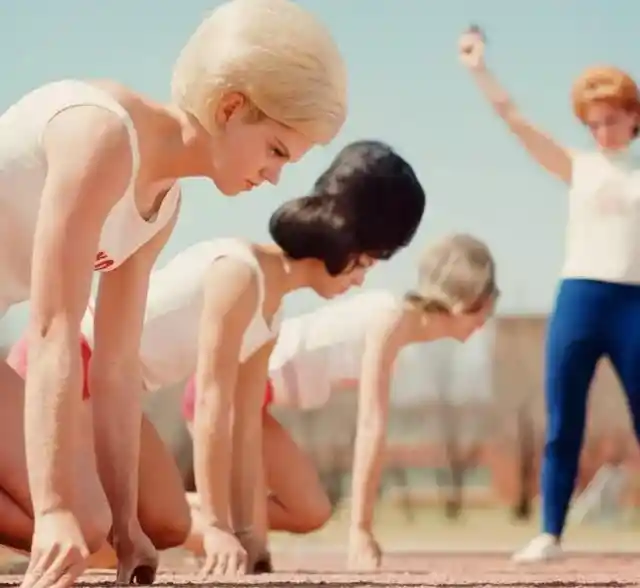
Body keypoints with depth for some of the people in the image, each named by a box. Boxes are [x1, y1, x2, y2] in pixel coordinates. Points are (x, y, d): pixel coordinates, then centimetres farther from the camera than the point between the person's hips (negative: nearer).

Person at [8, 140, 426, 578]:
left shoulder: (271, 311, 6)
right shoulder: (240, 272, -24)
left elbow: (246, 423, 6)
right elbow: (212, 405, -27)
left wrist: (245, 527, 0)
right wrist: (218, 527, -27)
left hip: (108, 383, 10)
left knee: (164, 524, 5)